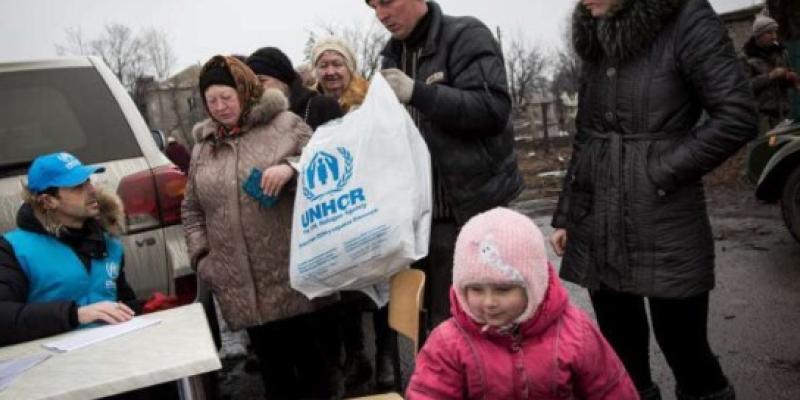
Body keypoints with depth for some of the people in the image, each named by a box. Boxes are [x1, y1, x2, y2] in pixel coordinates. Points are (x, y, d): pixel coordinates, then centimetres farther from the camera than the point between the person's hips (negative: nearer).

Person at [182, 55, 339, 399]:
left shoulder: (284, 125, 0)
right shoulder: (203, 146, 14)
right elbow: (192, 210, 20)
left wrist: (292, 168, -18)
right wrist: (201, 255, 9)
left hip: (292, 273, -4)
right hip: (240, 284, 4)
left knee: (308, 349, 5)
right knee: (270, 361, 13)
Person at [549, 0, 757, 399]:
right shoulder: (596, 39, 13)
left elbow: (736, 116, -11)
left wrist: (663, 173, -11)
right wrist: (565, 216, 16)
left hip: (665, 227, -5)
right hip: (597, 227, 5)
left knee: (681, 341, 4)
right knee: (619, 342, 12)